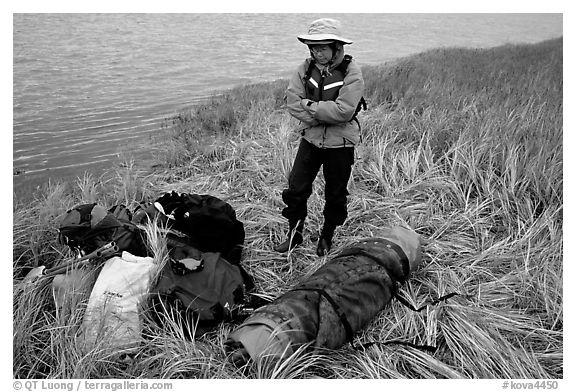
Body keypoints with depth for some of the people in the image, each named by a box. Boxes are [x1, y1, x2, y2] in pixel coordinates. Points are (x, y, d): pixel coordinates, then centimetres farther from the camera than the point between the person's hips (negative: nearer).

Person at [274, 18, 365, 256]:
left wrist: (310, 107, -17)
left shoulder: (351, 73, -14)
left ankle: (327, 237, 32)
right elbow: (292, 101, -11)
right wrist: (324, 116, -19)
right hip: (310, 138, 3)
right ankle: (294, 234, 23)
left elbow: (343, 111, -24)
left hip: (340, 143, -3)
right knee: (296, 188, 4)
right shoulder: (306, 68, -2)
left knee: (335, 195, 11)